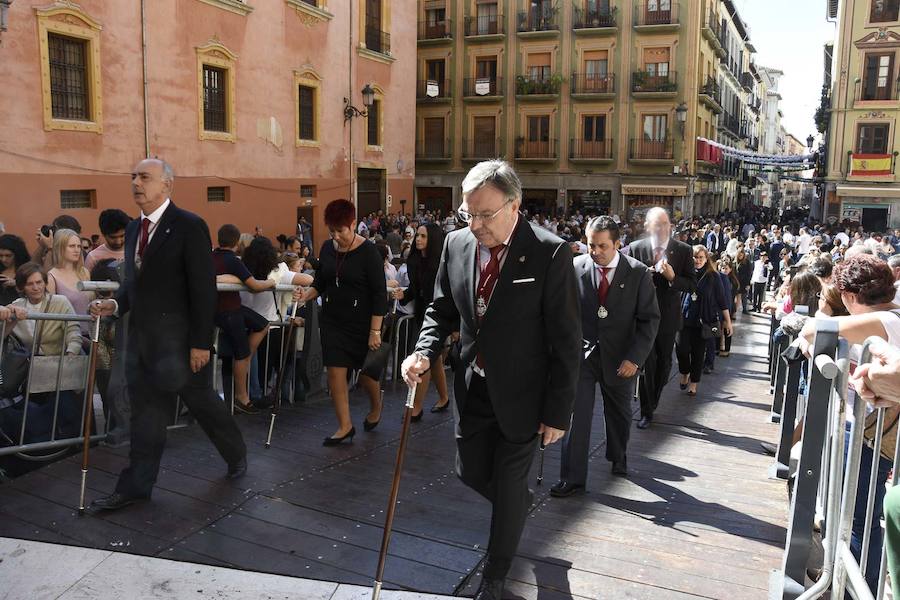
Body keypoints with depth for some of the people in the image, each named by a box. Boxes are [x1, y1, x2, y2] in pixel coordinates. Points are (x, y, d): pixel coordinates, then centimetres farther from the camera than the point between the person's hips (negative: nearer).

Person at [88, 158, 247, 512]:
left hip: (178, 339, -7)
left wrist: (201, 343, -17)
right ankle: (136, 487, 23)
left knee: (202, 402, 10)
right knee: (145, 412, 13)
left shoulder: (189, 226, -12)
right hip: (142, 337, 7)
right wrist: (116, 304, -1)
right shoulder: (133, 229, 12)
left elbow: (204, 289, -15)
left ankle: (236, 455, 34)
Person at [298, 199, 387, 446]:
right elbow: (320, 283, 14)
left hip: (361, 321, -4)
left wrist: (375, 331, -17)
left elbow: (379, 293, -13)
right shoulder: (327, 248, 3)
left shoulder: (368, 251, -13)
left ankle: (376, 407, 40)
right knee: (335, 372, 0)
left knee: (366, 373, 9)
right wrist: (305, 296, -7)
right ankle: (345, 426, 11)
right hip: (333, 321, 5)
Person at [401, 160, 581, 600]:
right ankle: (521, 501, 53)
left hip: (521, 396, -5)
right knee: (471, 473, 19)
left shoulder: (550, 253, -19)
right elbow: (442, 310, 8)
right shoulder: (457, 243, -4)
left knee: (508, 485, 10)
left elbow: (566, 341, -15)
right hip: (473, 389, 5)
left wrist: (558, 412, -13)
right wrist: (424, 352, -11)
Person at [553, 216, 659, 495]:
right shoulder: (575, 267, -8)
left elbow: (650, 318, -6)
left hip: (620, 358, 1)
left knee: (619, 413, 20)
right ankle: (572, 478, 4)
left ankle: (618, 458, 46)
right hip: (581, 354, -1)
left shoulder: (638, 273, -9)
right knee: (576, 415, -7)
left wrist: (635, 357, -14)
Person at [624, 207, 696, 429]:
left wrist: (672, 277, -23)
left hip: (668, 317, 2)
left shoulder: (683, 250, -6)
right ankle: (646, 411, 14)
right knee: (647, 363, 1)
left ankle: (652, 401, 39)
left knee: (664, 363, 16)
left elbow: (692, 285, -6)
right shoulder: (635, 249, -8)